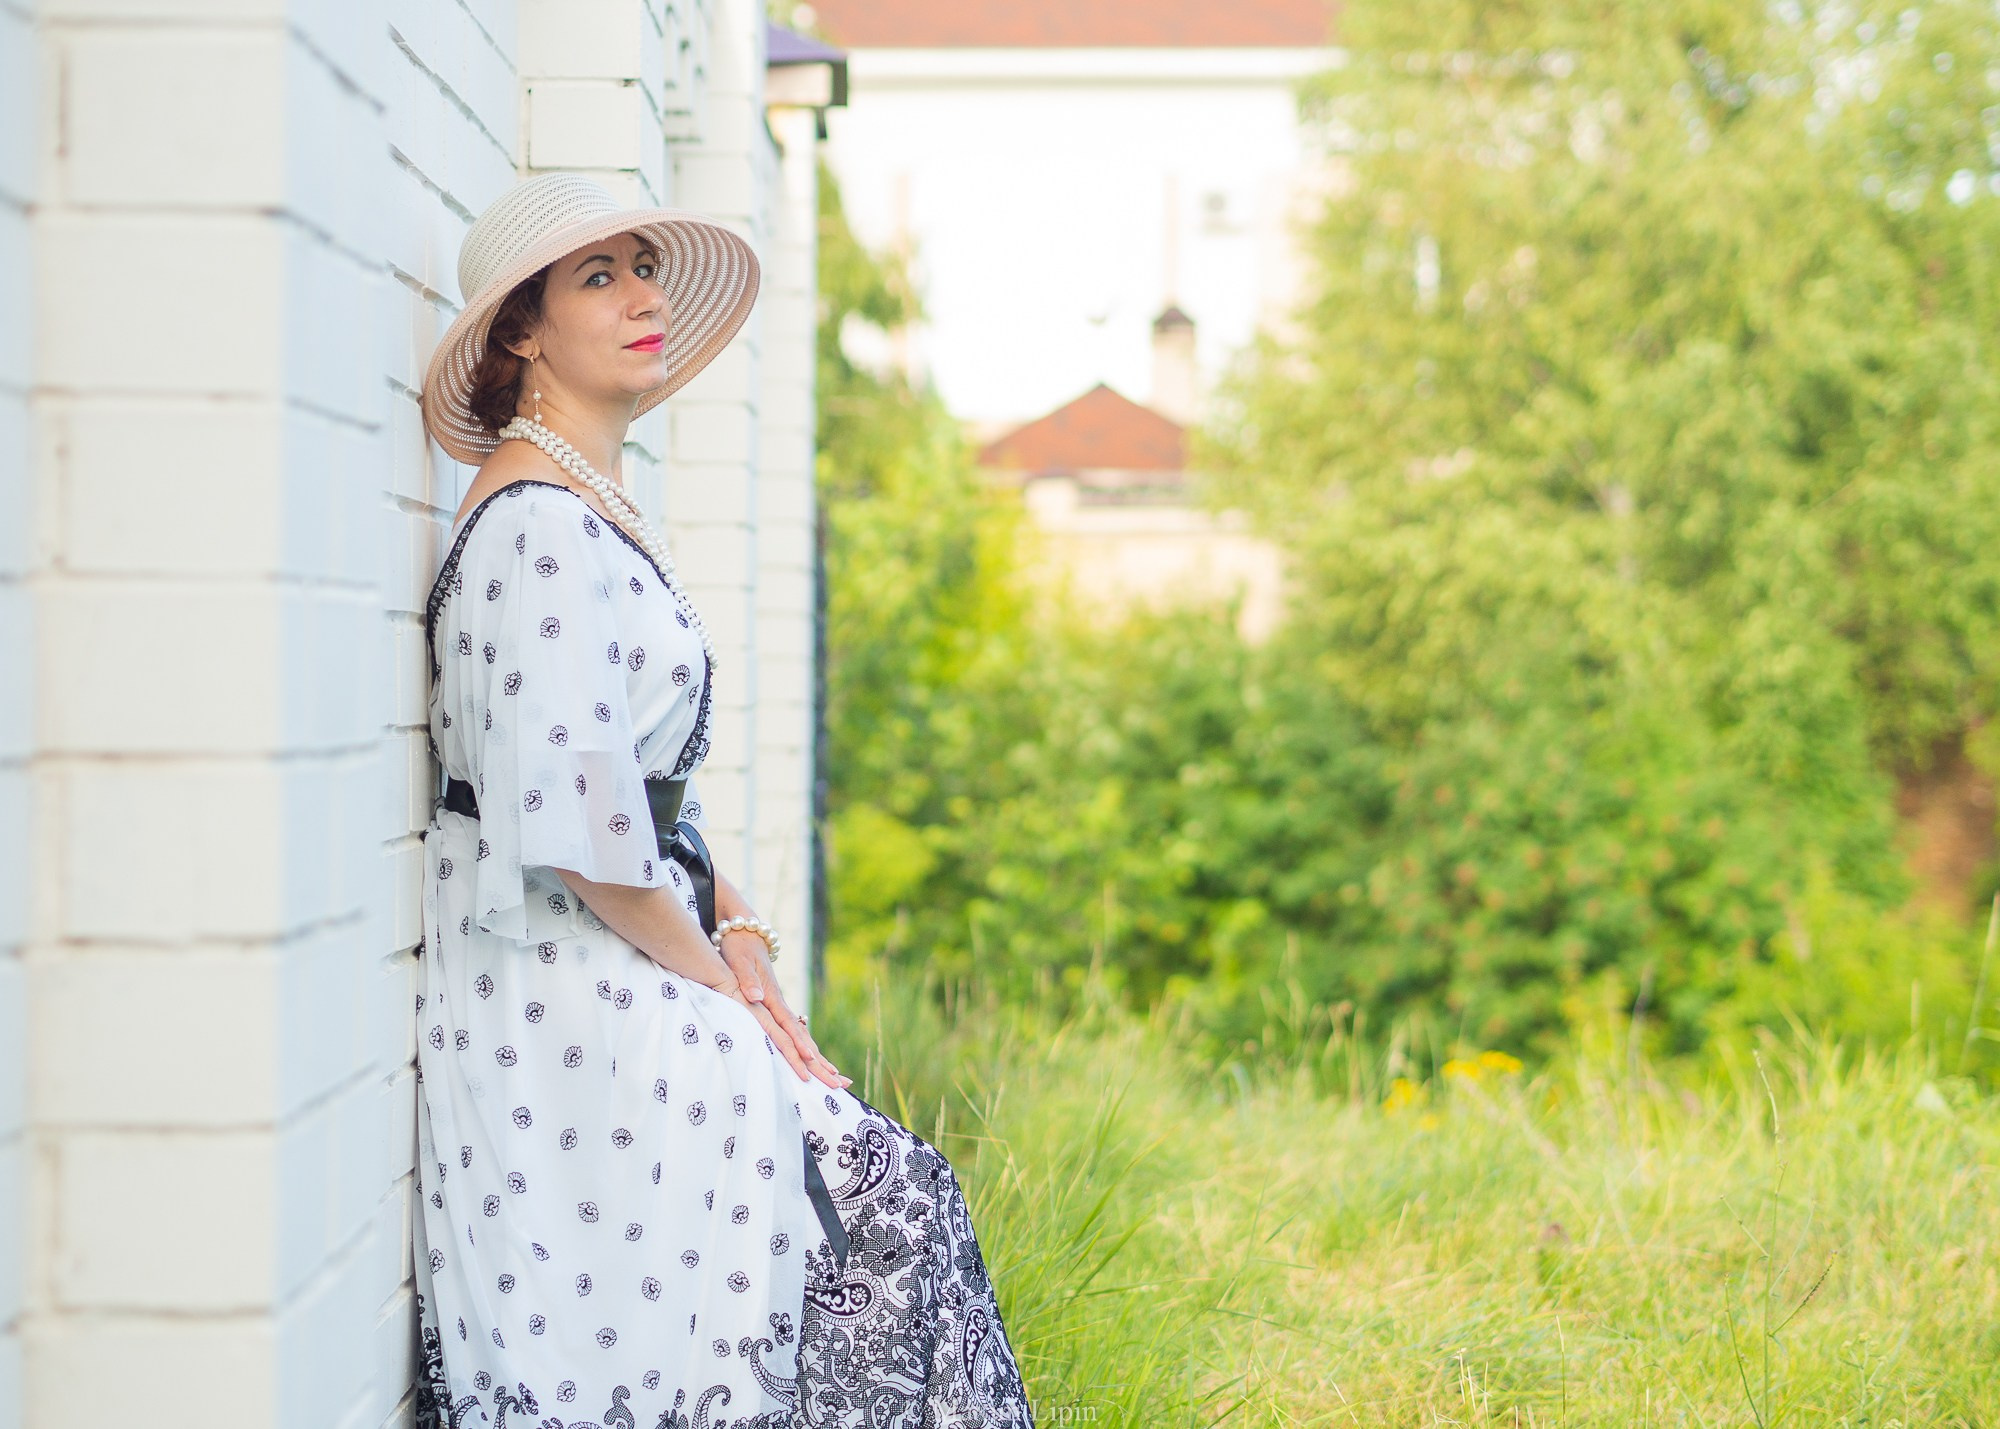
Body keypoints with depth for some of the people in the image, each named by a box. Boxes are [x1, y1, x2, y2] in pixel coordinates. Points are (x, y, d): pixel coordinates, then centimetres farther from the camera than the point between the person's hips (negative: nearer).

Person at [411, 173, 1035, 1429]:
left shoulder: (600, 507, 16)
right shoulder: (541, 524, -15)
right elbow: (576, 832, -20)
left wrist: (737, 934, 7)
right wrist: (724, 980, -9)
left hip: (633, 985, 9)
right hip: (571, 1012, -9)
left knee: (896, 1194, 2)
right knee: (879, 1201, -11)